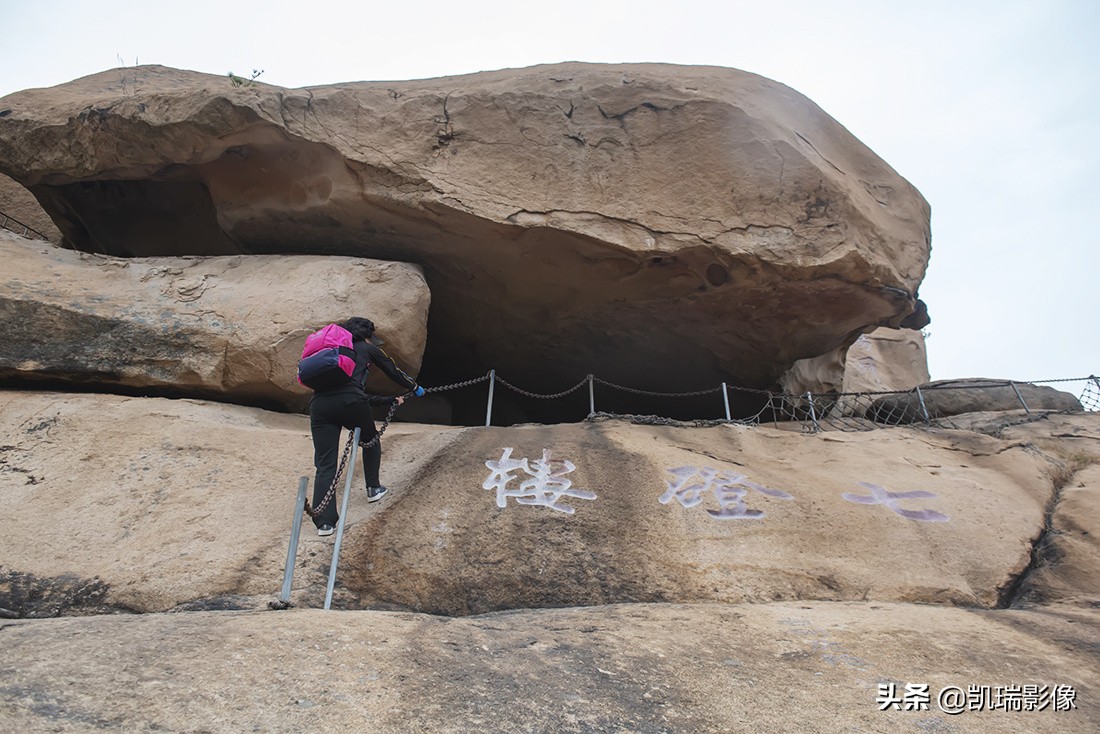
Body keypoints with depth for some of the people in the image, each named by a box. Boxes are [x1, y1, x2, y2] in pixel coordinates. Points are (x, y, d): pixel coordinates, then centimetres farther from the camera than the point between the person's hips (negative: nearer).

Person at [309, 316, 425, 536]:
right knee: (370, 440, 26)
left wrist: (391, 401, 48)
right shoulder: (368, 349, 20)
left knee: (325, 465, 2)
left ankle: (324, 522, -6)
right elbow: (394, 372, 27)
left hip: (319, 405, 5)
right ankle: (373, 488, 32)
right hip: (349, 403, -4)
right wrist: (415, 388, 46)